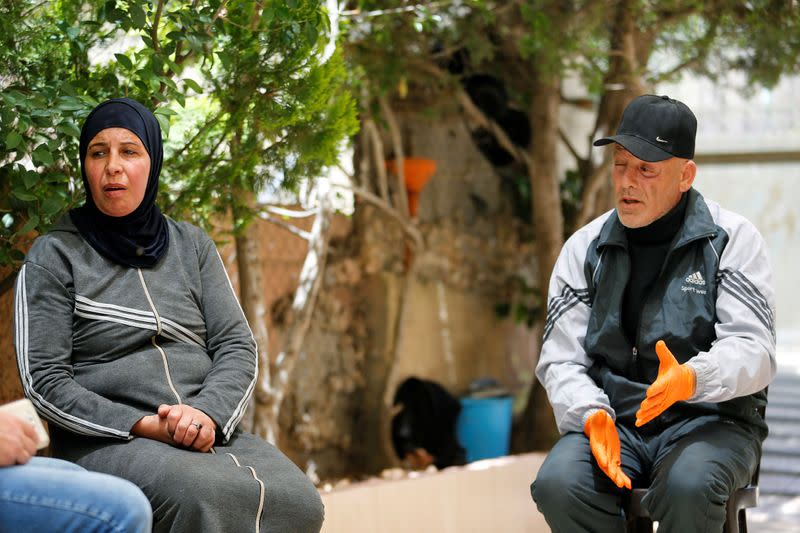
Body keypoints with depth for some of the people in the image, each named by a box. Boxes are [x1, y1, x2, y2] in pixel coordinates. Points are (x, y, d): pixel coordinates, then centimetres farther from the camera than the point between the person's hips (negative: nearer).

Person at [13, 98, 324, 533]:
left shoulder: (192, 245, 17)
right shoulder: (53, 257, 5)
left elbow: (236, 346, 11)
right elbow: (44, 381, -3)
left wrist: (208, 414, -11)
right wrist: (144, 426, -15)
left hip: (211, 431, 4)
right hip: (103, 442, -4)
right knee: (206, 495, -37)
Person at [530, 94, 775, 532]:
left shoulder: (732, 238, 1)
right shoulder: (585, 248, 9)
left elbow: (754, 349, -9)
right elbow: (559, 359, 5)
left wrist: (693, 378, -30)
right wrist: (591, 415, -16)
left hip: (710, 419, -2)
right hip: (612, 421, 3)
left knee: (688, 487, -36)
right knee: (557, 484, -28)